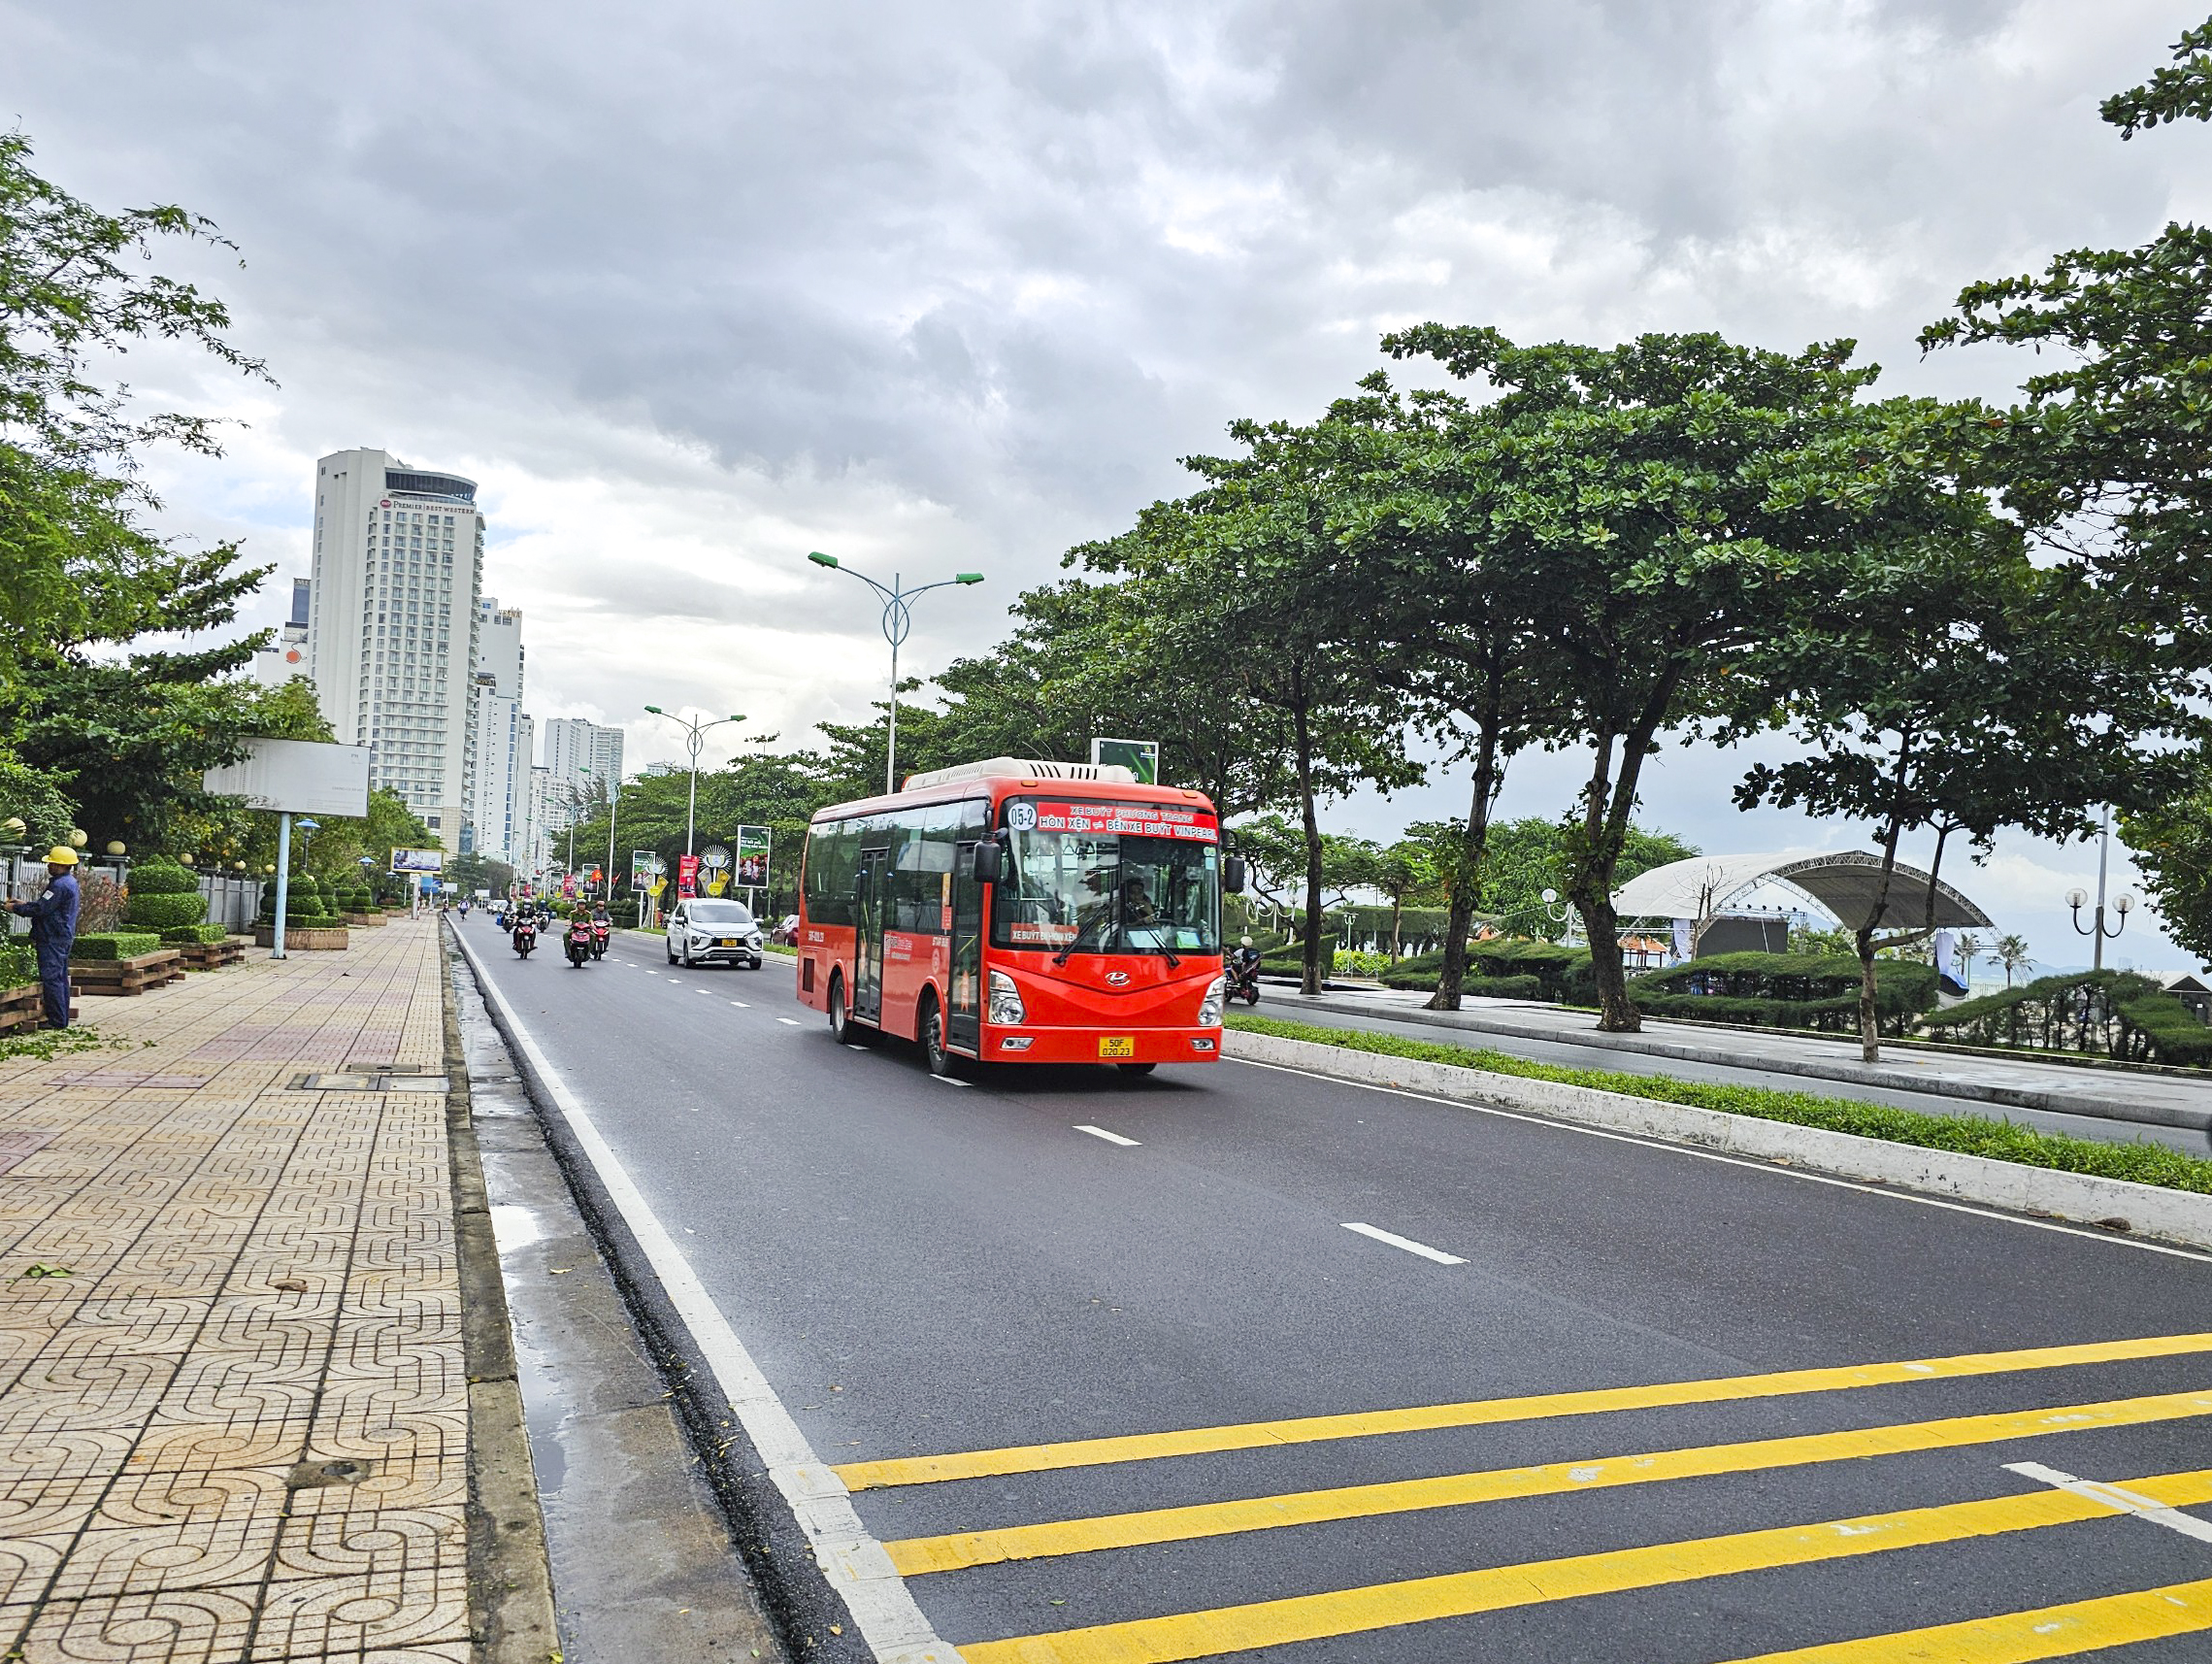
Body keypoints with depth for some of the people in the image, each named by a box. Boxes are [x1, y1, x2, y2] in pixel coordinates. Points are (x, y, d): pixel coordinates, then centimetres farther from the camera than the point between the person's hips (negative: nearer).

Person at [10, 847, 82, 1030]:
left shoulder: (60, 885, -19)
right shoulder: (70, 882, 15)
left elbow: (40, 909, -19)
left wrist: (16, 908, -7)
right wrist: (26, 904, 20)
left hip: (52, 939, -11)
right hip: (64, 937, 11)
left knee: (51, 979, -9)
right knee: (61, 978, 13)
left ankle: (57, 1020, -9)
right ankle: (62, 1019, 18)